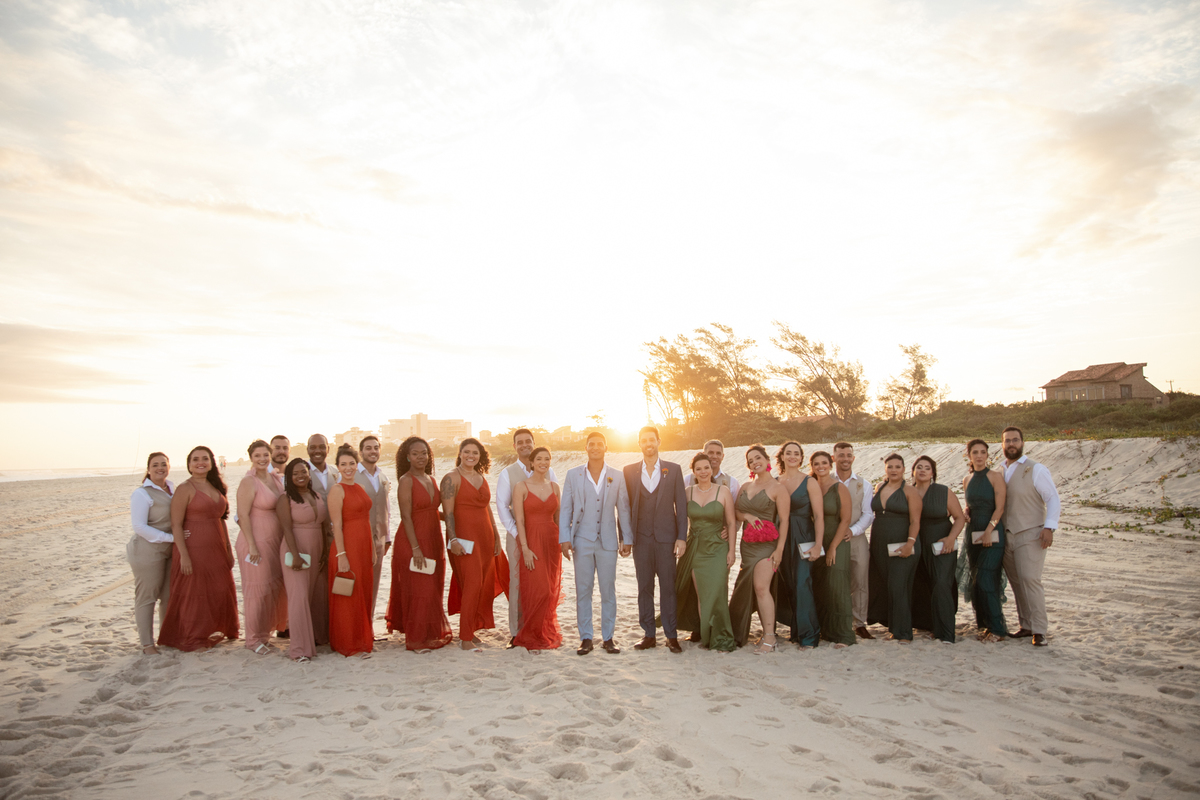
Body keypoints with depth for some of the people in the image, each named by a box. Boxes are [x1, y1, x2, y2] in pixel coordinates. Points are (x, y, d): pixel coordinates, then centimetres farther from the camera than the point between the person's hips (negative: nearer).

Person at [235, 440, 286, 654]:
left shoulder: (277, 478, 8)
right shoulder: (249, 482, -12)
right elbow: (243, 515, -15)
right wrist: (252, 545, -18)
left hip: (276, 541, 7)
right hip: (256, 541, -7)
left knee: (275, 586, 14)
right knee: (258, 588, 1)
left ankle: (266, 629, 31)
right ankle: (254, 639, 13)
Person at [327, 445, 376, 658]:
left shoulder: (360, 488, 12)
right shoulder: (337, 490, -10)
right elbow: (337, 525, -15)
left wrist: (373, 549, 16)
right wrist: (341, 555, -19)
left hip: (363, 547, 8)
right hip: (347, 547, -7)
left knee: (364, 594, 15)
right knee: (349, 598, 1)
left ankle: (364, 638, 27)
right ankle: (350, 645, 12)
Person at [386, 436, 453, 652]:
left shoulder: (430, 479, 10)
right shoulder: (406, 480, -12)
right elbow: (406, 516, -16)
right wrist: (415, 548, -20)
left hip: (433, 539, 7)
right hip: (412, 540, -7)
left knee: (433, 589, 14)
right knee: (418, 590, -2)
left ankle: (432, 634, 27)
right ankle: (416, 639, 9)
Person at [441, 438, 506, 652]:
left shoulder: (482, 478, 15)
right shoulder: (452, 479, -6)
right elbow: (448, 512, -13)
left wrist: (496, 536, 18)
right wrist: (453, 539, -23)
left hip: (485, 536, 7)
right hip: (464, 537, -7)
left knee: (484, 586, 7)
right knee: (472, 584, -11)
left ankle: (471, 631, 20)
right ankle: (465, 638, -3)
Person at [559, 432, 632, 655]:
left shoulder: (617, 476, 6)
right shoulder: (573, 475, 5)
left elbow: (624, 509, 8)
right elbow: (565, 509, 5)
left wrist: (627, 539, 5)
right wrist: (564, 538, -2)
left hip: (608, 541, 0)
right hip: (582, 541, 0)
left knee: (608, 590, 4)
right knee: (583, 590, 3)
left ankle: (608, 637, 14)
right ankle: (586, 638, 12)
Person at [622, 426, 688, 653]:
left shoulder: (673, 470, 5)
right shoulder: (629, 471, 7)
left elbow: (681, 505, 3)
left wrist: (682, 537, -4)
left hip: (666, 537, -1)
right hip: (641, 538, 1)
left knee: (668, 587, 2)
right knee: (644, 587, 5)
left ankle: (671, 635, 10)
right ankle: (649, 635, 14)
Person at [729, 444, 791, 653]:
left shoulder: (778, 488, -4)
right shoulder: (745, 487, 14)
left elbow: (784, 521, -7)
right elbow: (735, 512, 18)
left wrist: (779, 549, -14)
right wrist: (747, 516, -4)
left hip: (767, 544, -6)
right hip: (747, 544, 7)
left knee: (761, 587, -18)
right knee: (749, 588, 7)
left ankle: (769, 638, -15)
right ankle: (766, 630, 18)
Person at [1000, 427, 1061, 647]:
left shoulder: (1035, 469, -4)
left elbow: (1053, 499, -6)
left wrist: (1049, 527, -18)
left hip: (1030, 535, -5)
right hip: (1006, 536, 6)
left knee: (1030, 580, -12)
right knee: (1016, 582, 8)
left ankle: (1039, 631, -7)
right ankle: (1026, 625, 17)